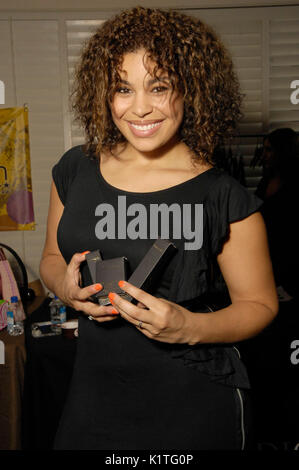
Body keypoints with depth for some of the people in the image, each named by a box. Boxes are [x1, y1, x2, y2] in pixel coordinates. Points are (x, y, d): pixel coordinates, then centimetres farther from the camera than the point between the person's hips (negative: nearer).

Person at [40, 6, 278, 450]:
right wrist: (65, 286, -10)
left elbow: (260, 303, -4)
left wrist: (189, 327, -22)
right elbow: (51, 258, 12)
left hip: (193, 402, -3)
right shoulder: (75, 170, -1)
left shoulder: (224, 198, -13)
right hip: (94, 392, 4)